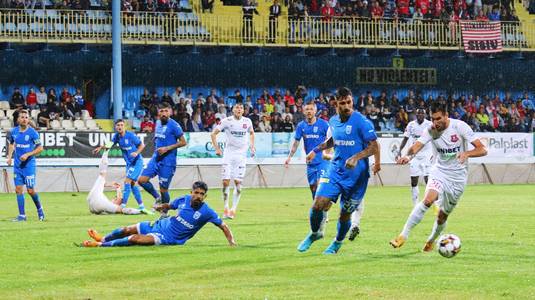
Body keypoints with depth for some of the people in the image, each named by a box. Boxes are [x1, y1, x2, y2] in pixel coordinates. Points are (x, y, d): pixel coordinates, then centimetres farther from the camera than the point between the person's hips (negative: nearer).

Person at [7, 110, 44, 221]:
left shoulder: (32, 133, -10)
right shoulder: (14, 131, 4)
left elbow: (40, 148, -7)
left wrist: (27, 154, -18)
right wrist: (9, 156, 8)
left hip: (29, 165, -4)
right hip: (17, 165, 4)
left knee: (30, 190, -5)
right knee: (18, 189, 0)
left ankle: (39, 208, 22)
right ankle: (21, 215, 4)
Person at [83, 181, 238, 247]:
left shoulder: (206, 212, -18)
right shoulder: (184, 199, -5)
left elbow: (223, 226, -15)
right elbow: (169, 205, 16)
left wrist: (231, 242, -26)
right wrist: (162, 207, -1)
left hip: (168, 238, -5)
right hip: (160, 225, 5)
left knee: (134, 239, -21)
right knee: (126, 231, 10)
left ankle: (100, 245, -6)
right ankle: (103, 239, 41)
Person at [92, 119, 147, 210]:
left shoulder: (131, 135, -19)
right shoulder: (117, 136, 1)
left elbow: (142, 145, -11)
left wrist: (136, 153, -27)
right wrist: (101, 147, 3)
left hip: (137, 162, -8)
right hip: (129, 162, 8)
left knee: (127, 181, -16)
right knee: (132, 184, 10)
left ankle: (123, 205, -15)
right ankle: (141, 205, 18)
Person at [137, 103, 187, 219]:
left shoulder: (174, 125, -11)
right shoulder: (158, 123, 11)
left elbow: (183, 142, -11)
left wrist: (167, 148, -18)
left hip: (167, 162, -7)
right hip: (155, 159, 7)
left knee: (163, 189, -2)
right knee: (141, 180, -5)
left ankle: (165, 213, 19)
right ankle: (157, 198, 17)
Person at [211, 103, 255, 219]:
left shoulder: (247, 121, 4)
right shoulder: (227, 121, -5)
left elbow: (251, 133, 24)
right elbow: (213, 133, 3)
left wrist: (252, 147, 12)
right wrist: (216, 148, -4)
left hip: (241, 154, 2)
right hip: (228, 154, -2)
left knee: (238, 182, -5)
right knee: (225, 181, -8)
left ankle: (233, 209, 2)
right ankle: (225, 208, 5)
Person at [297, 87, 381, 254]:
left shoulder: (361, 122, -14)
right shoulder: (333, 121, 6)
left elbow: (374, 146, -15)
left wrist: (356, 157, -28)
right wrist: (316, 150, 22)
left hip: (356, 176, -4)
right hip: (335, 170, 4)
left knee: (345, 215, 3)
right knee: (318, 205, -11)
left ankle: (338, 242, 33)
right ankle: (314, 234, 17)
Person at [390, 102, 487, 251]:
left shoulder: (459, 127, -15)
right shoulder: (430, 130, -8)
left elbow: (482, 149, -18)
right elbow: (416, 147, -22)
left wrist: (466, 153, -38)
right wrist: (408, 156, -46)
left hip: (458, 177, 0)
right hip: (439, 172, 0)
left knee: (442, 216, 7)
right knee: (428, 200, -29)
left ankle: (431, 241, 38)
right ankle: (403, 236, -26)